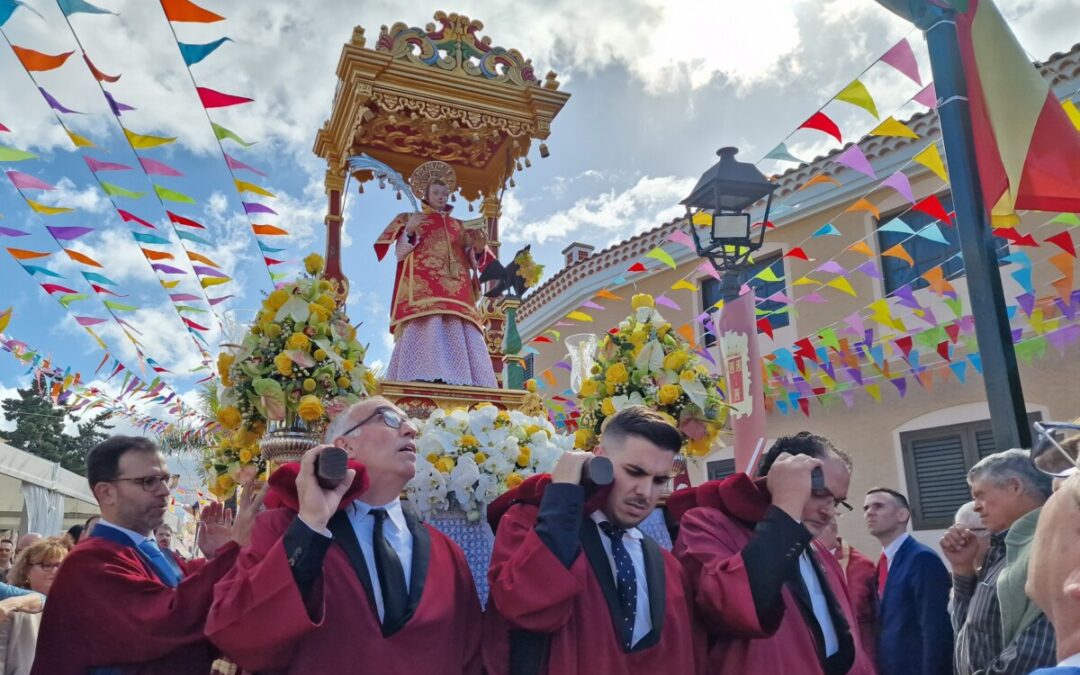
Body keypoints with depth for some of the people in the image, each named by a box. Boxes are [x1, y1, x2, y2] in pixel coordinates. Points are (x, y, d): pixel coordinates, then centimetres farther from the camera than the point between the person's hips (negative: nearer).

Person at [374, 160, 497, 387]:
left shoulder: (458, 226, 27)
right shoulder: (410, 219, 20)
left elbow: (472, 261, 19)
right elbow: (399, 254, 8)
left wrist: (478, 248, -2)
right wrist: (409, 231, -9)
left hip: (456, 290, 3)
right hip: (423, 290, -3)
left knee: (460, 334, -13)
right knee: (426, 331, -22)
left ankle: (462, 383, -20)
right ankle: (424, 381, -31)